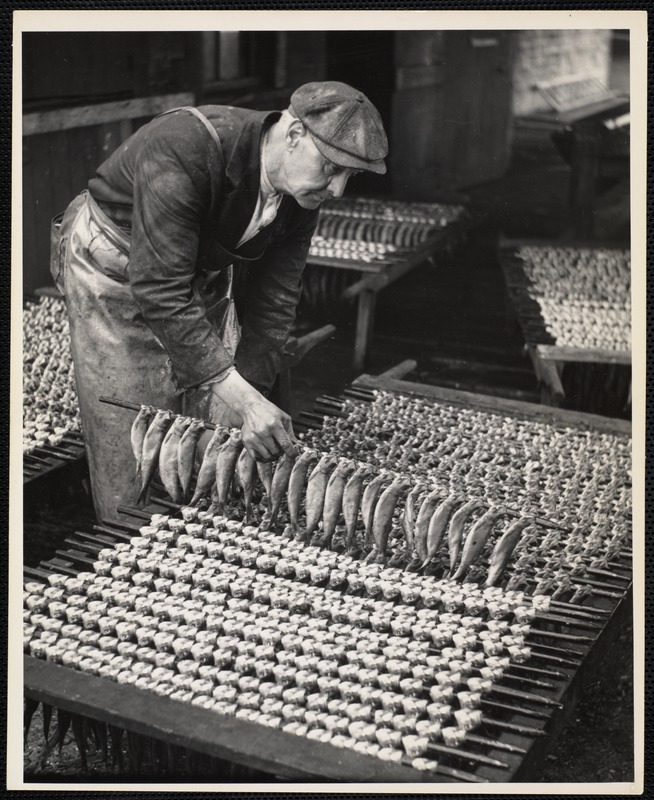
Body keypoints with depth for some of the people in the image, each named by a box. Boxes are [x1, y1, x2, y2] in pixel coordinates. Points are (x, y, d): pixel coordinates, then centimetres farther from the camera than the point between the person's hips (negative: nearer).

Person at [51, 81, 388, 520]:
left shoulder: (302, 190, -15)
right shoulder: (182, 151, -37)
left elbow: (274, 301, -7)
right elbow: (161, 293, -39)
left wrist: (251, 405, -15)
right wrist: (244, 400, -42)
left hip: (203, 276, 6)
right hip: (115, 271, -6)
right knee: (135, 459, -3)